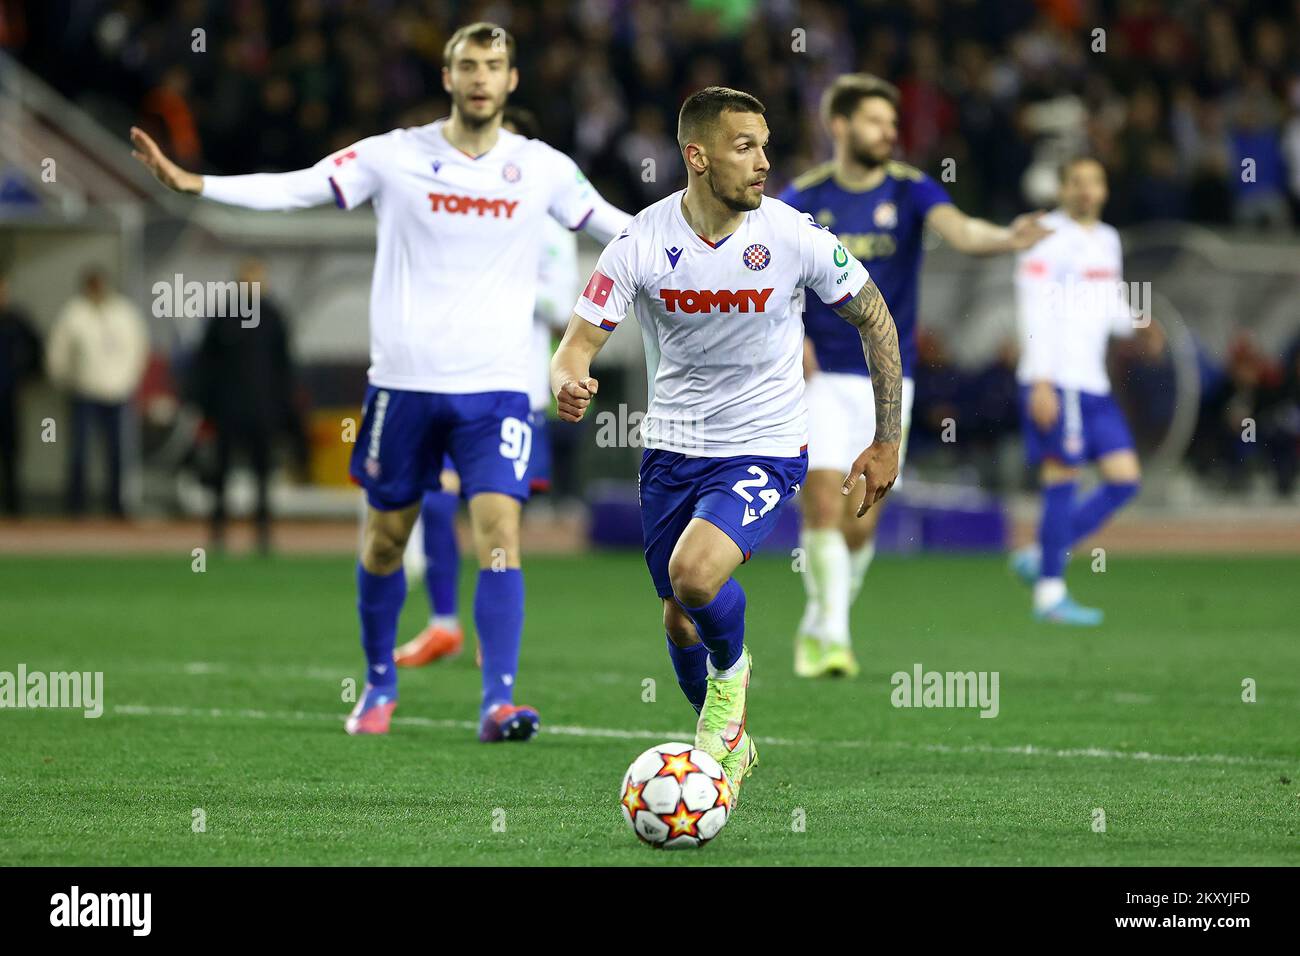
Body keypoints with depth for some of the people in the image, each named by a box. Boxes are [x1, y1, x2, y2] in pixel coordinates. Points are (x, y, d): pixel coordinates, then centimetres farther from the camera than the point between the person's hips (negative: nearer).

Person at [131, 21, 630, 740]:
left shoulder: (542, 168, 3)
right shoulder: (394, 156, -1)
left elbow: (609, 224, 15)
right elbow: (292, 189, -5)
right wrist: (190, 183, -15)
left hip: (495, 386, 0)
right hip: (403, 381, 0)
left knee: (499, 529, -15)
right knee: (386, 536, 9)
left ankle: (498, 702, -18)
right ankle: (379, 687, 29)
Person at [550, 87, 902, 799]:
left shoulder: (793, 236, -14)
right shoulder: (643, 241, -13)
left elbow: (874, 320, 0)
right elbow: (580, 341, -11)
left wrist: (888, 442, 2)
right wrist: (568, 383, -37)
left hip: (765, 450, -3)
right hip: (671, 447, 3)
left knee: (695, 572, -28)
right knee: (679, 618, 13)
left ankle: (731, 674, 5)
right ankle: (730, 742, 40)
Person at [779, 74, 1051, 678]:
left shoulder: (912, 191, -2)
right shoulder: (802, 199, -1)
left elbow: (958, 229, -22)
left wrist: (1005, 238, -43)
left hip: (886, 378, 1)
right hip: (820, 378, -1)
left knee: (862, 522, 5)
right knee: (824, 506, -14)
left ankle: (818, 627, 25)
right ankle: (831, 636, -7)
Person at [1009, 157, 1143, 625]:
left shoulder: (1107, 240, 18)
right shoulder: (1047, 239, -8)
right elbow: (1034, 313, -14)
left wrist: (1133, 320, 4)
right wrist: (1041, 382, -20)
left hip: (1093, 383, 8)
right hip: (1056, 381, -8)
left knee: (1125, 478, 4)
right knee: (1062, 481, -8)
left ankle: (1040, 557, 12)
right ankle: (1050, 593, -2)